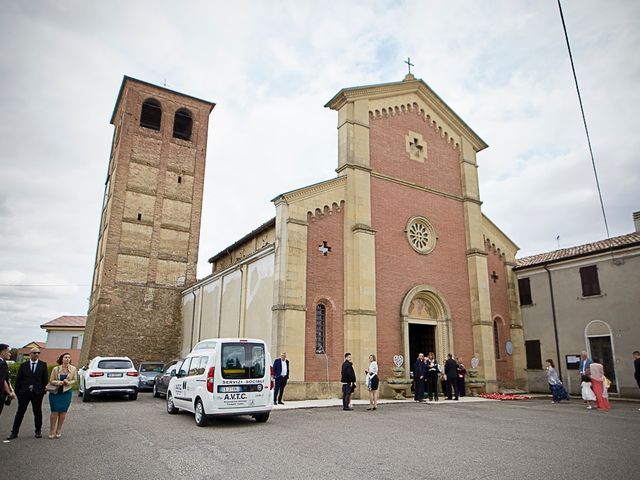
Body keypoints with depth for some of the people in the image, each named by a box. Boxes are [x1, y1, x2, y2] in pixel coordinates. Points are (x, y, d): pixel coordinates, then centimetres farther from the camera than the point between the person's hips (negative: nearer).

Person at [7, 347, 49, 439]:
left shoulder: (43, 365, 1)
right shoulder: (23, 365, 3)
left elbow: (45, 379, 1)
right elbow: (18, 379, 5)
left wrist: (43, 390, -4)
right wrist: (17, 391, 0)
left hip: (37, 392, 0)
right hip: (24, 392, 0)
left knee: (37, 412, 9)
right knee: (20, 412, 6)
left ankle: (38, 431, 20)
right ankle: (14, 432, 15)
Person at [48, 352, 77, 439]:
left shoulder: (73, 369, -1)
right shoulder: (56, 369, -4)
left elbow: (75, 380, 5)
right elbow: (51, 380, -1)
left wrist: (68, 382, -15)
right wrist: (58, 382, -18)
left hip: (66, 393, 1)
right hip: (55, 393, -1)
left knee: (63, 412, 5)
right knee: (54, 412, -1)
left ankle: (59, 430, 20)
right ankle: (52, 431, 13)